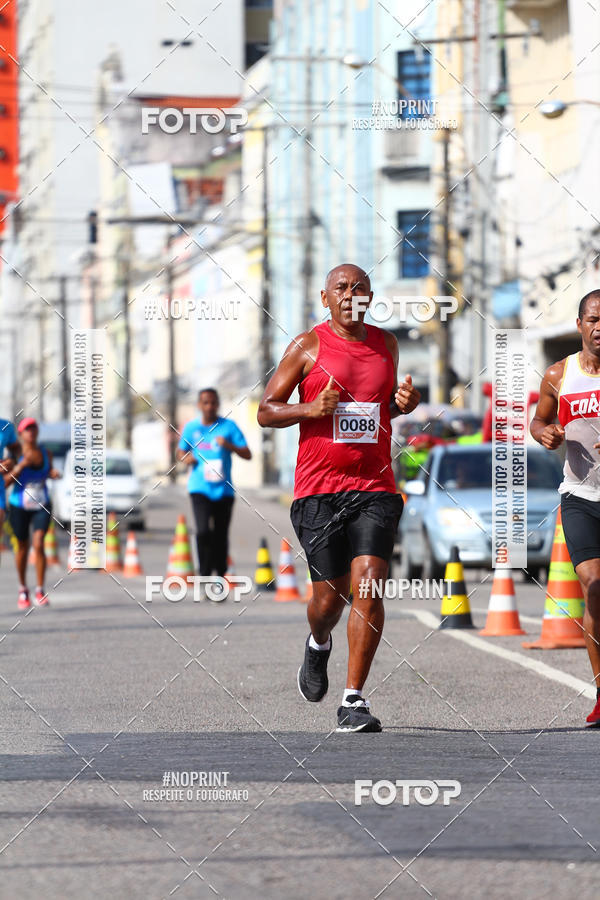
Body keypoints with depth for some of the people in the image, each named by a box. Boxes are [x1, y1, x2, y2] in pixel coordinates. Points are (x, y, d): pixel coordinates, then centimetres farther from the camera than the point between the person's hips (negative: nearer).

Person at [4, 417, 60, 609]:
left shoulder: (45, 453, -3)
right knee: (22, 548, 11)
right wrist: (20, 466, -29)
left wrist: (53, 473, -8)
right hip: (19, 507, -1)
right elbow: (6, 482, -16)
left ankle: (40, 591, -10)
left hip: (41, 507, 1)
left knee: (38, 544, -17)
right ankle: (23, 590, 30)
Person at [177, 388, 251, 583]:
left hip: (223, 490, 0)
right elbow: (180, 451, 22)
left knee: (221, 536, 6)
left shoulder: (228, 426, 2)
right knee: (203, 531, -18)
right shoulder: (191, 427, 8)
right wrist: (186, 458, -1)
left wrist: (230, 446, -18)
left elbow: (247, 455, 0)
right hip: (200, 488, 0)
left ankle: (220, 578, 21)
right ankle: (205, 576, -11)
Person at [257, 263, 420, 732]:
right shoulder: (308, 346, 0)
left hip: (375, 489, 2)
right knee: (330, 595, 2)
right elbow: (266, 411, 2)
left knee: (368, 588, -13)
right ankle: (318, 645, 39)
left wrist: (404, 402, 6)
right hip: (319, 489, -2)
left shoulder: (386, 344, 12)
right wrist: (312, 408, -15)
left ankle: (354, 700, -9)